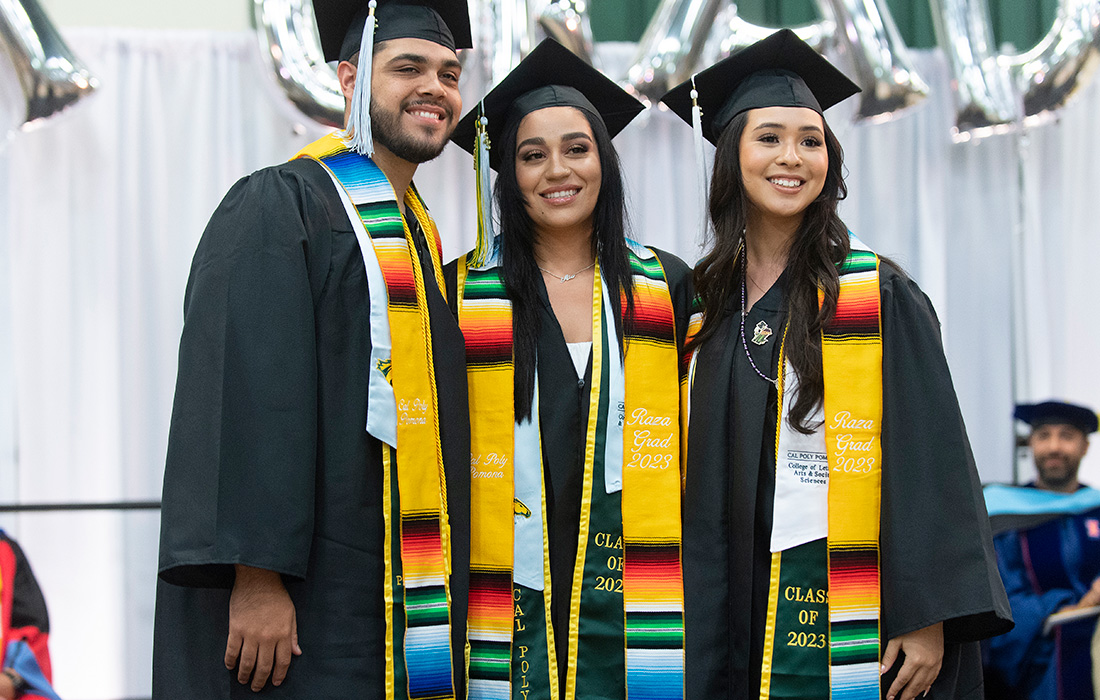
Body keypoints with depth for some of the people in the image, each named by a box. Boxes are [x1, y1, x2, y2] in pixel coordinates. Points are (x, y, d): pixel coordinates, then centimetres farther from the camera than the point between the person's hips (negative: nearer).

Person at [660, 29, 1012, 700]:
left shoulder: (877, 297, -5)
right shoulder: (704, 299, 8)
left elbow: (930, 467, -9)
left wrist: (927, 619, -16)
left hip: (850, 608, -4)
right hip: (733, 611, 4)